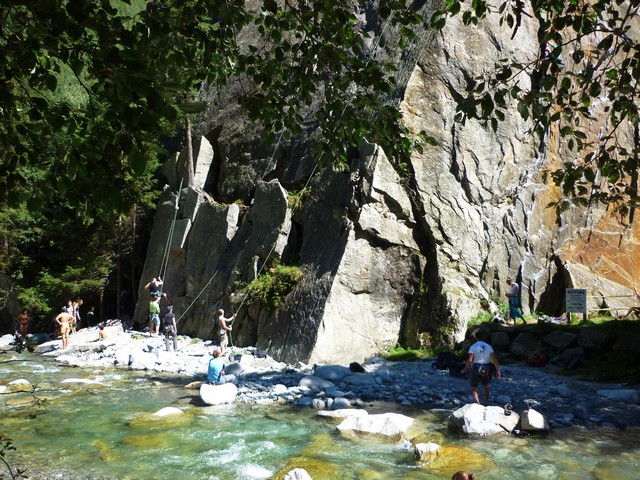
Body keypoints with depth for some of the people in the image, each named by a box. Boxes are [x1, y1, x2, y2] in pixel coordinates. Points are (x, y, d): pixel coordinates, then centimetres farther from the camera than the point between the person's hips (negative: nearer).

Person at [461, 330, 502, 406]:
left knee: (474, 388, 5)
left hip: (476, 368, -3)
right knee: (486, 385, 27)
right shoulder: (488, 347, 3)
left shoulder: (473, 347, -7)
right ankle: (486, 402, 33)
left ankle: (477, 403, -13)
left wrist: (465, 370, -4)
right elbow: (494, 359, -4)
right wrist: (498, 371, -1)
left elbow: (470, 360, -14)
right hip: (486, 369, 3)